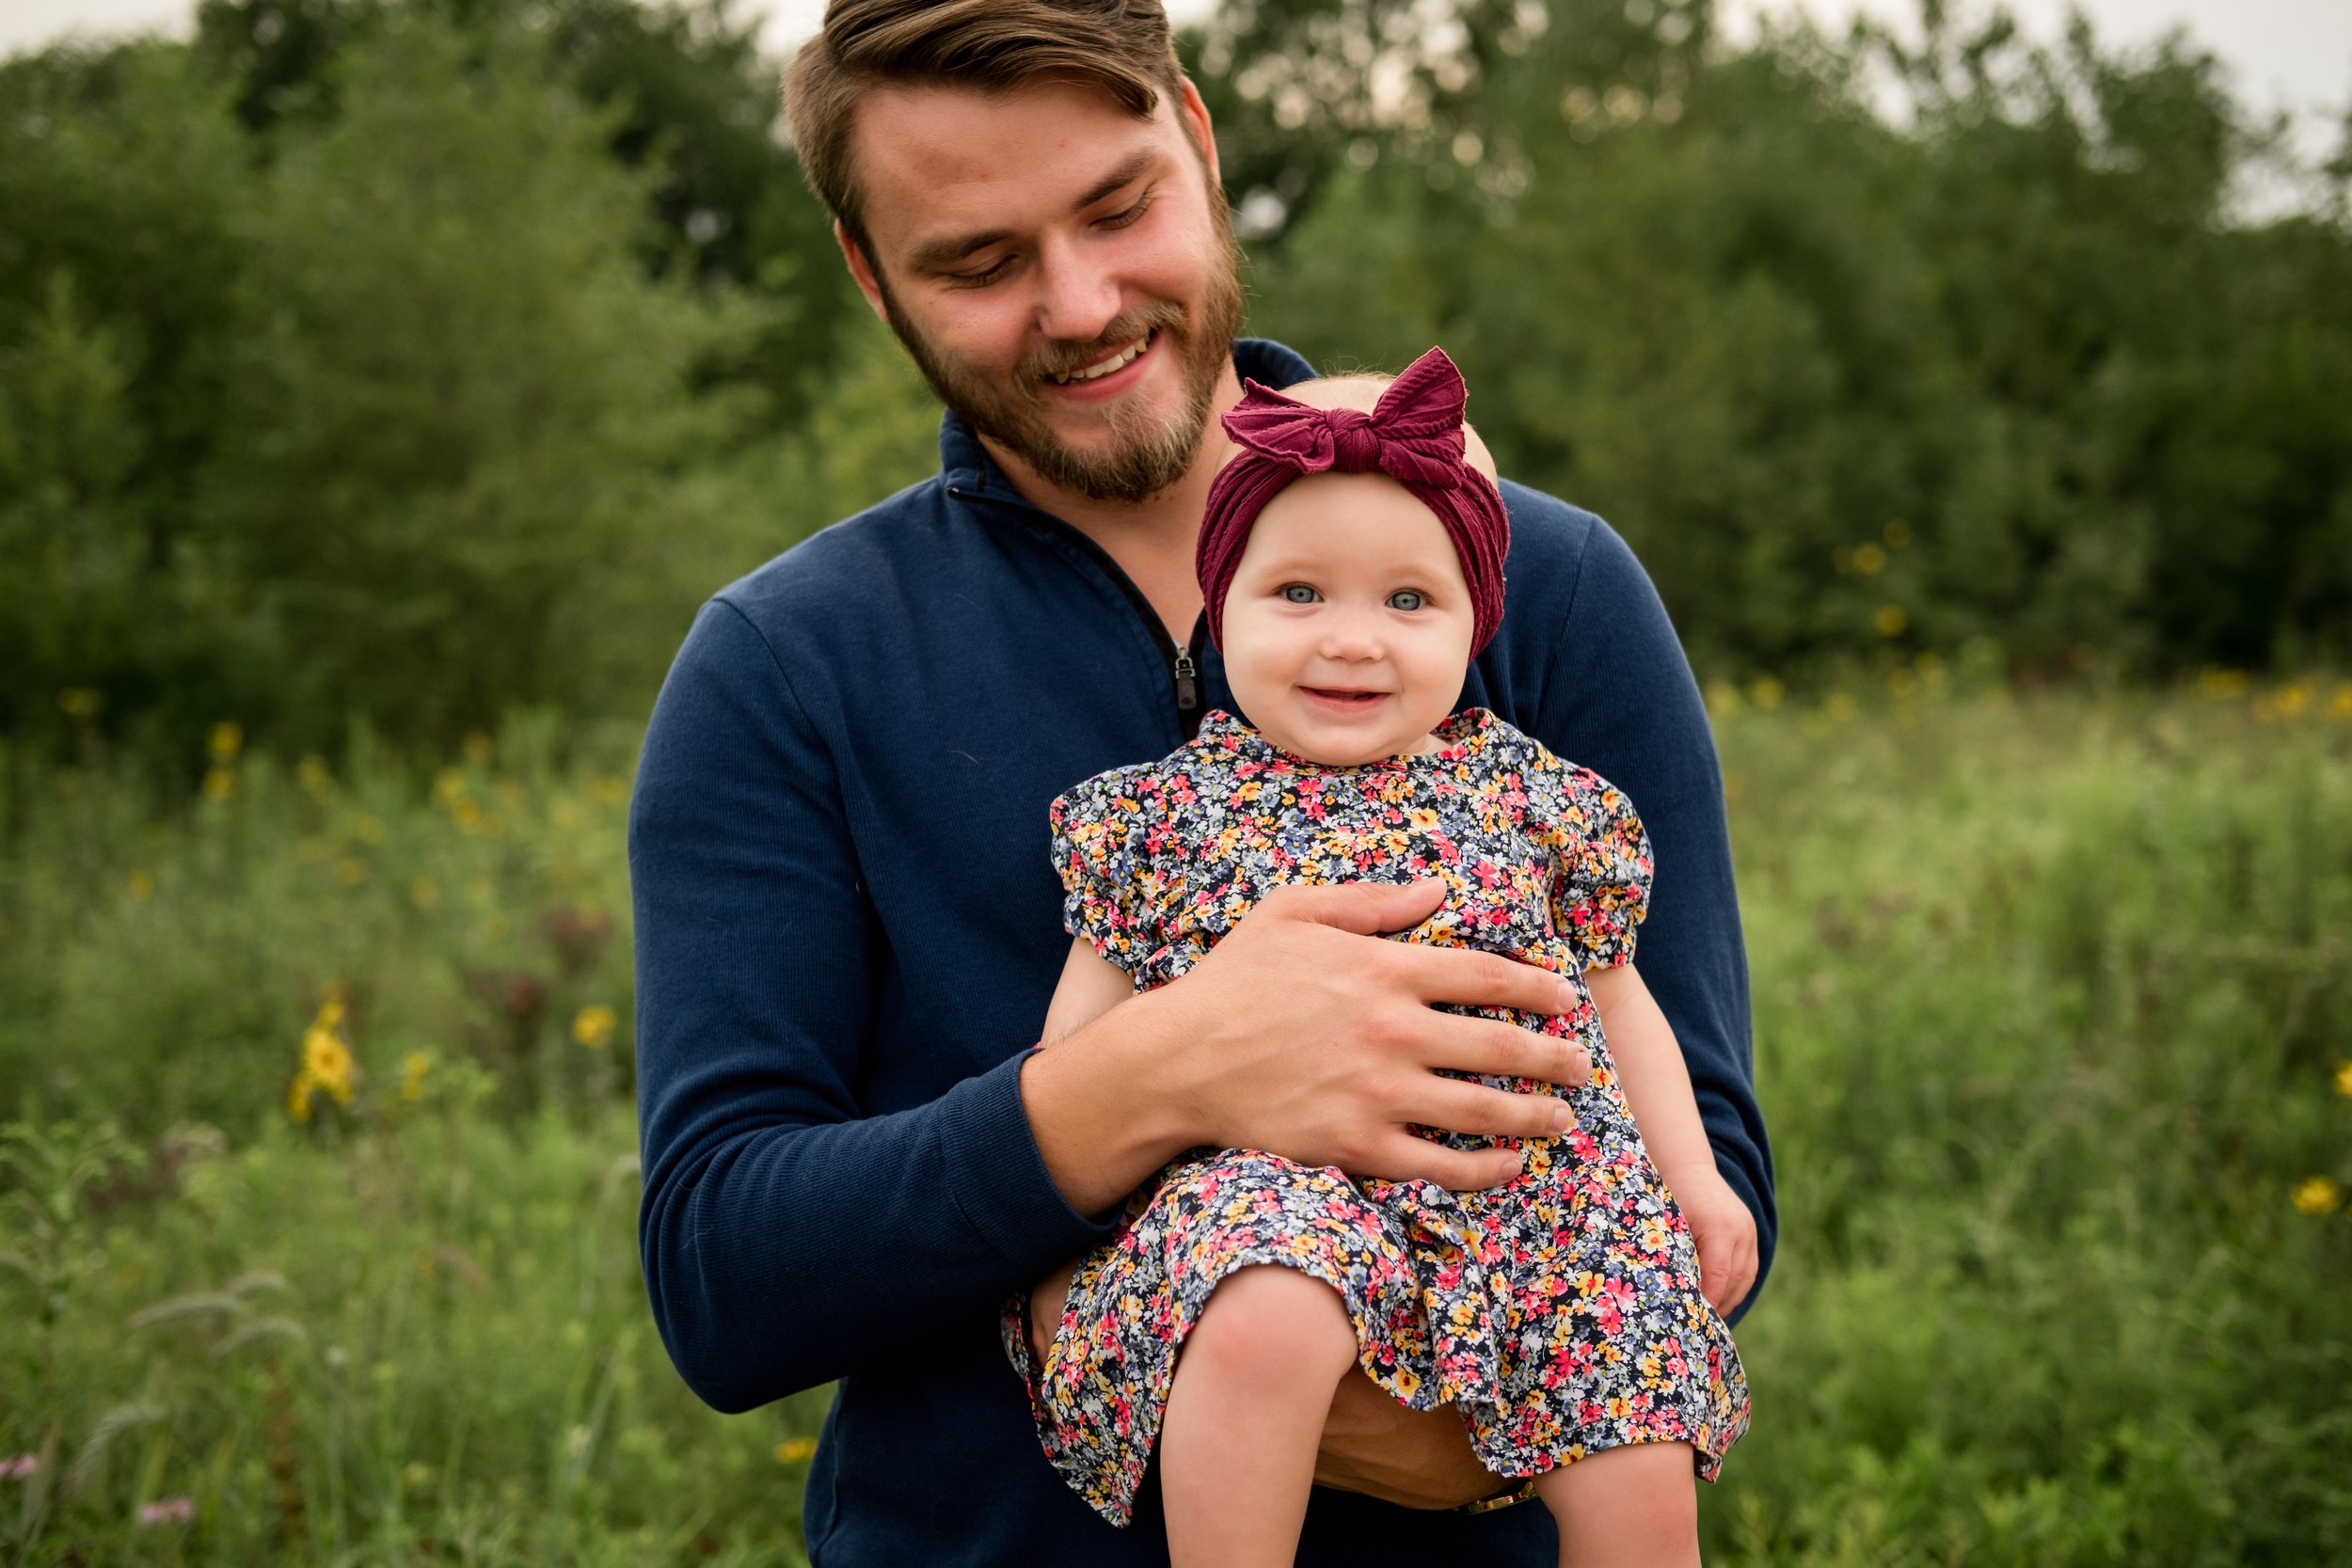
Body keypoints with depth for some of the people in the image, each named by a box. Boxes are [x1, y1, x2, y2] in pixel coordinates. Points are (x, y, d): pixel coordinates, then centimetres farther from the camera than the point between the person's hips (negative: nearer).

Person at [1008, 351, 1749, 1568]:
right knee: (1261, 1327, -37)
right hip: (1272, 1186, -2)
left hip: (1541, 1191, 3)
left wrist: (1696, 1180, 13)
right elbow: (1085, 1025, 11)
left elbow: (1615, 1000, 20)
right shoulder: (1169, 810, 7)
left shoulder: (1534, 802, 11)